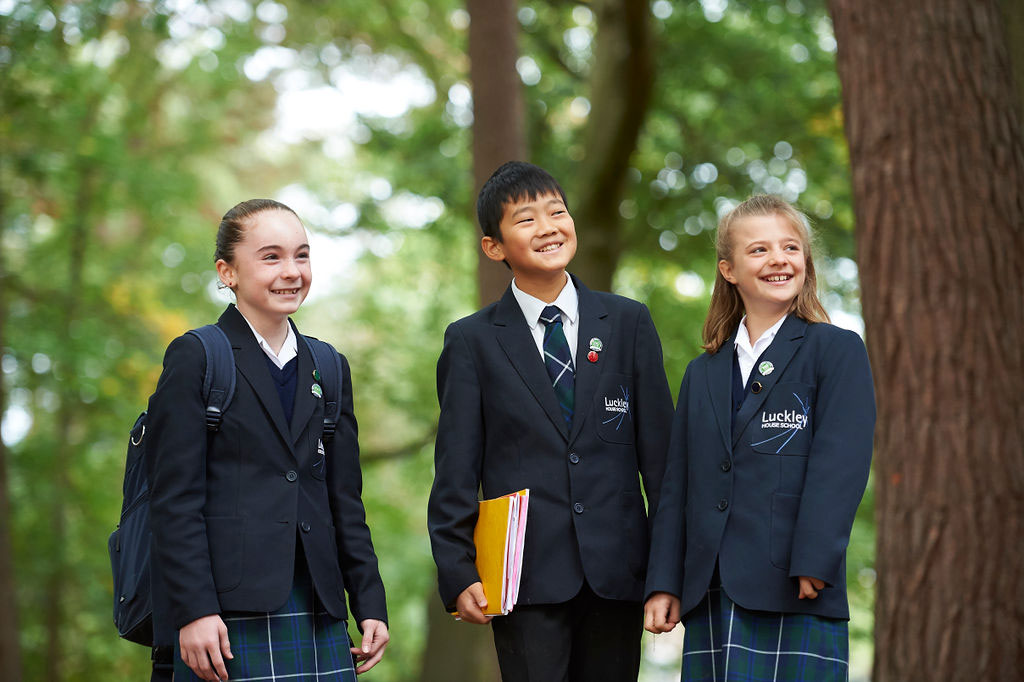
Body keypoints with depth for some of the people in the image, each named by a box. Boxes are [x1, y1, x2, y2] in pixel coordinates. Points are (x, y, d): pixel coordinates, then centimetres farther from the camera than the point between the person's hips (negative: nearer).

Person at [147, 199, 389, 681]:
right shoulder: (195, 358, 0)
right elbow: (175, 500, -5)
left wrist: (370, 605, 10)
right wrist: (194, 611, -13)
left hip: (319, 615, 5)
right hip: (231, 615, -5)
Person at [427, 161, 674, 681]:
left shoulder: (629, 322, 9)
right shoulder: (472, 341, 4)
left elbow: (659, 446, 8)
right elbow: (456, 471, 3)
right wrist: (459, 573, -5)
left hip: (616, 570, 2)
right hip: (526, 575, -2)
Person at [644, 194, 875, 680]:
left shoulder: (837, 351, 3)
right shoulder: (703, 374, 19)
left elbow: (840, 463, -8)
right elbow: (677, 485, 16)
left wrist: (814, 564, -18)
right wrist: (664, 584, 7)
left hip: (794, 598, -5)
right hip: (710, 595, 5)